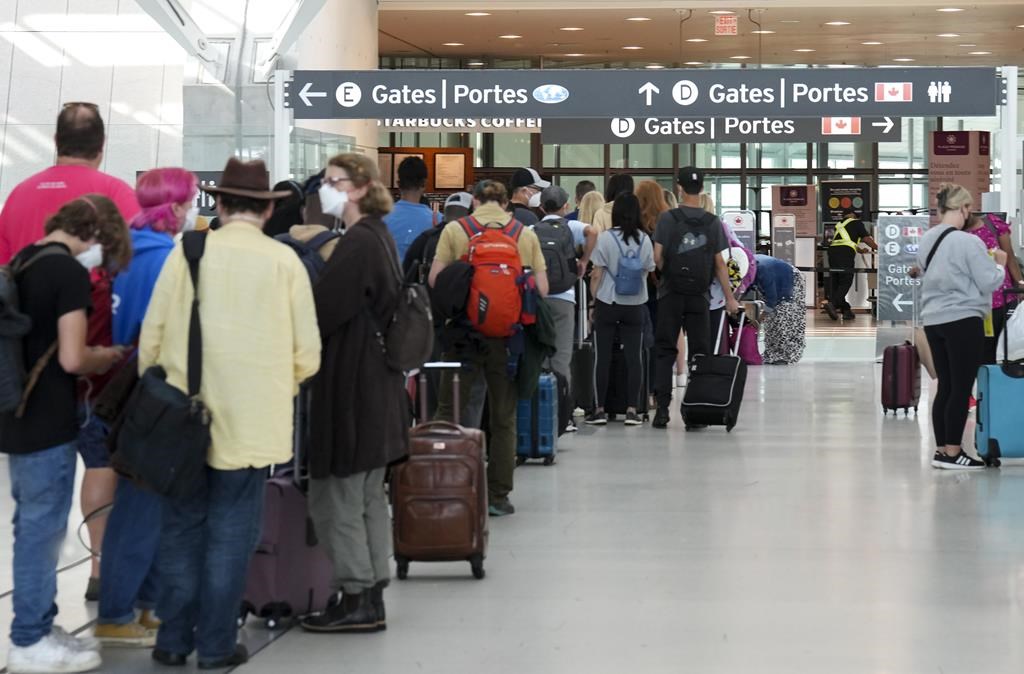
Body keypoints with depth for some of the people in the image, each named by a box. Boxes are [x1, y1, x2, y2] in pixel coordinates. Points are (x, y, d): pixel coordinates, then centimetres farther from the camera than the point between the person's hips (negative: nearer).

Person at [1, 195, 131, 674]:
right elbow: (71, 359, -22)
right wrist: (105, 359, -3)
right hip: (47, 424, -9)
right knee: (42, 528, -1)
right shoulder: (70, 272, -17)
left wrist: (92, 357, 16)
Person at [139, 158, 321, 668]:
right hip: (250, 421, -1)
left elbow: (151, 335, -1)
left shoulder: (187, 253, -3)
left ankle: (173, 640, 17)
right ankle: (215, 645, 12)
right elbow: (307, 352, -2)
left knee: (180, 529, 12)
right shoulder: (284, 261, -4)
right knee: (230, 533, 8)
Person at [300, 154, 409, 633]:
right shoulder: (379, 237, 12)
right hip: (376, 383, 10)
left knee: (336, 496, -2)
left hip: (350, 386, -10)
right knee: (368, 496, 14)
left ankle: (356, 601, 2)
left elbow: (321, 310, -20)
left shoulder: (357, 243, -17)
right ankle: (371, 597, 19)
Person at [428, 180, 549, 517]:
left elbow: (435, 278, -5)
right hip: (507, 336, 1)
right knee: (503, 418, 9)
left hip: (464, 329, -1)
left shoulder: (455, 230, 0)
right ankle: (497, 496, 11)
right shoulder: (526, 234, 4)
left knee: (449, 410, 9)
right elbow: (542, 288, 1)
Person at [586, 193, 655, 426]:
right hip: (635, 304, 2)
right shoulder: (644, 240, 0)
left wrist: (594, 299, 5)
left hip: (608, 302, -2)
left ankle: (600, 409, 6)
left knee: (603, 357, 4)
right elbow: (648, 271, 7)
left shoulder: (605, 238, -8)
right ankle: (631, 409, 2)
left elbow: (597, 274, -5)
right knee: (633, 357, 4)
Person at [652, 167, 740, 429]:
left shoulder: (668, 219, -5)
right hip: (699, 297, 1)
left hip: (670, 295, -1)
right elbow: (719, 264, 2)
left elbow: (657, 257, -9)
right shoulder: (712, 223, 1)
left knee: (665, 351, 4)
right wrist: (730, 298, 7)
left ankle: (662, 408, -3)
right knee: (699, 353, 7)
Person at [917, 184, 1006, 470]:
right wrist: (1000, 264, 7)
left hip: (933, 320, 8)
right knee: (961, 389, -1)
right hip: (963, 320, -8)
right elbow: (989, 283, -12)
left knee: (945, 387, 13)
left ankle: (942, 450, 16)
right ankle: (952, 453, 1)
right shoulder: (969, 242, -15)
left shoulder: (927, 239, 7)